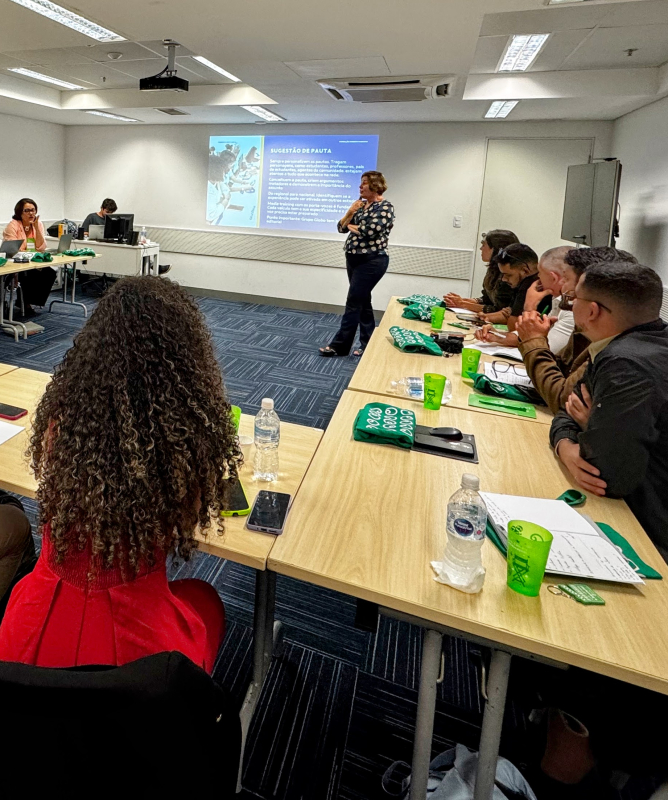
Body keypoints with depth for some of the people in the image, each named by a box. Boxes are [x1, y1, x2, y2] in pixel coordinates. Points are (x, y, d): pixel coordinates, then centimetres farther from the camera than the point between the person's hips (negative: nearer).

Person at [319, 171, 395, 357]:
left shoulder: (385, 208, -9)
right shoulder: (361, 205, 15)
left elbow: (369, 231, -23)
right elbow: (341, 227, 11)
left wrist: (353, 227, -5)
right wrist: (350, 212, -6)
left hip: (371, 262, -9)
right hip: (354, 259, 9)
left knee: (353, 303, -7)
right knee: (362, 302, 11)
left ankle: (339, 345, -1)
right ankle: (368, 344, 19)